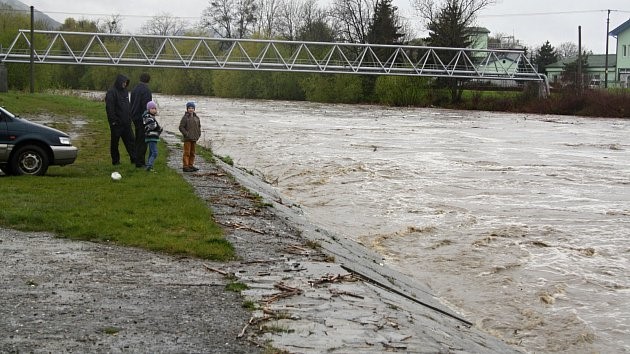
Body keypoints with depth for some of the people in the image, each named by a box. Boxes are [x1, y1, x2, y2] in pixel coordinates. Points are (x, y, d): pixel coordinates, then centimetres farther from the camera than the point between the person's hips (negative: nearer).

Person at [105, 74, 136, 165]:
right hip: (116, 123, -7)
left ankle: (134, 158, 9)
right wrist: (113, 120, -20)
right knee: (115, 142, 4)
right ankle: (115, 160, 12)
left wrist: (129, 118, 16)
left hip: (126, 122, 7)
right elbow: (109, 108, -16)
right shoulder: (111, 92, -12)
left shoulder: (124, 91, 14)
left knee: (130, 140, 6)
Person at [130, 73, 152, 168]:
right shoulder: (146, 90, -15)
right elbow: (146, 106, -20)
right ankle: (140, 162, -5)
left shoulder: (135, 89, 13)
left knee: (138, 140, 16)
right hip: (142, 118, -9)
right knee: (142, 141, -5)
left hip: (135, 118, 9)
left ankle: (138, 160, 22)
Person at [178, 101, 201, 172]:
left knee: (192, 153, 12)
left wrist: (199, 134, 11)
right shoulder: (185, 117, -8)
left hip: (194, 138, 6)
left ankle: (191, 165, 20)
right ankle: (185, 166, -4)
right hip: (187, 139, -6)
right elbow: (181, 127, -11)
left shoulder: (196, 118, 11)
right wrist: (186, 134, -15)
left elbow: (199, 126, 23)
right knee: (187, 153, -6)